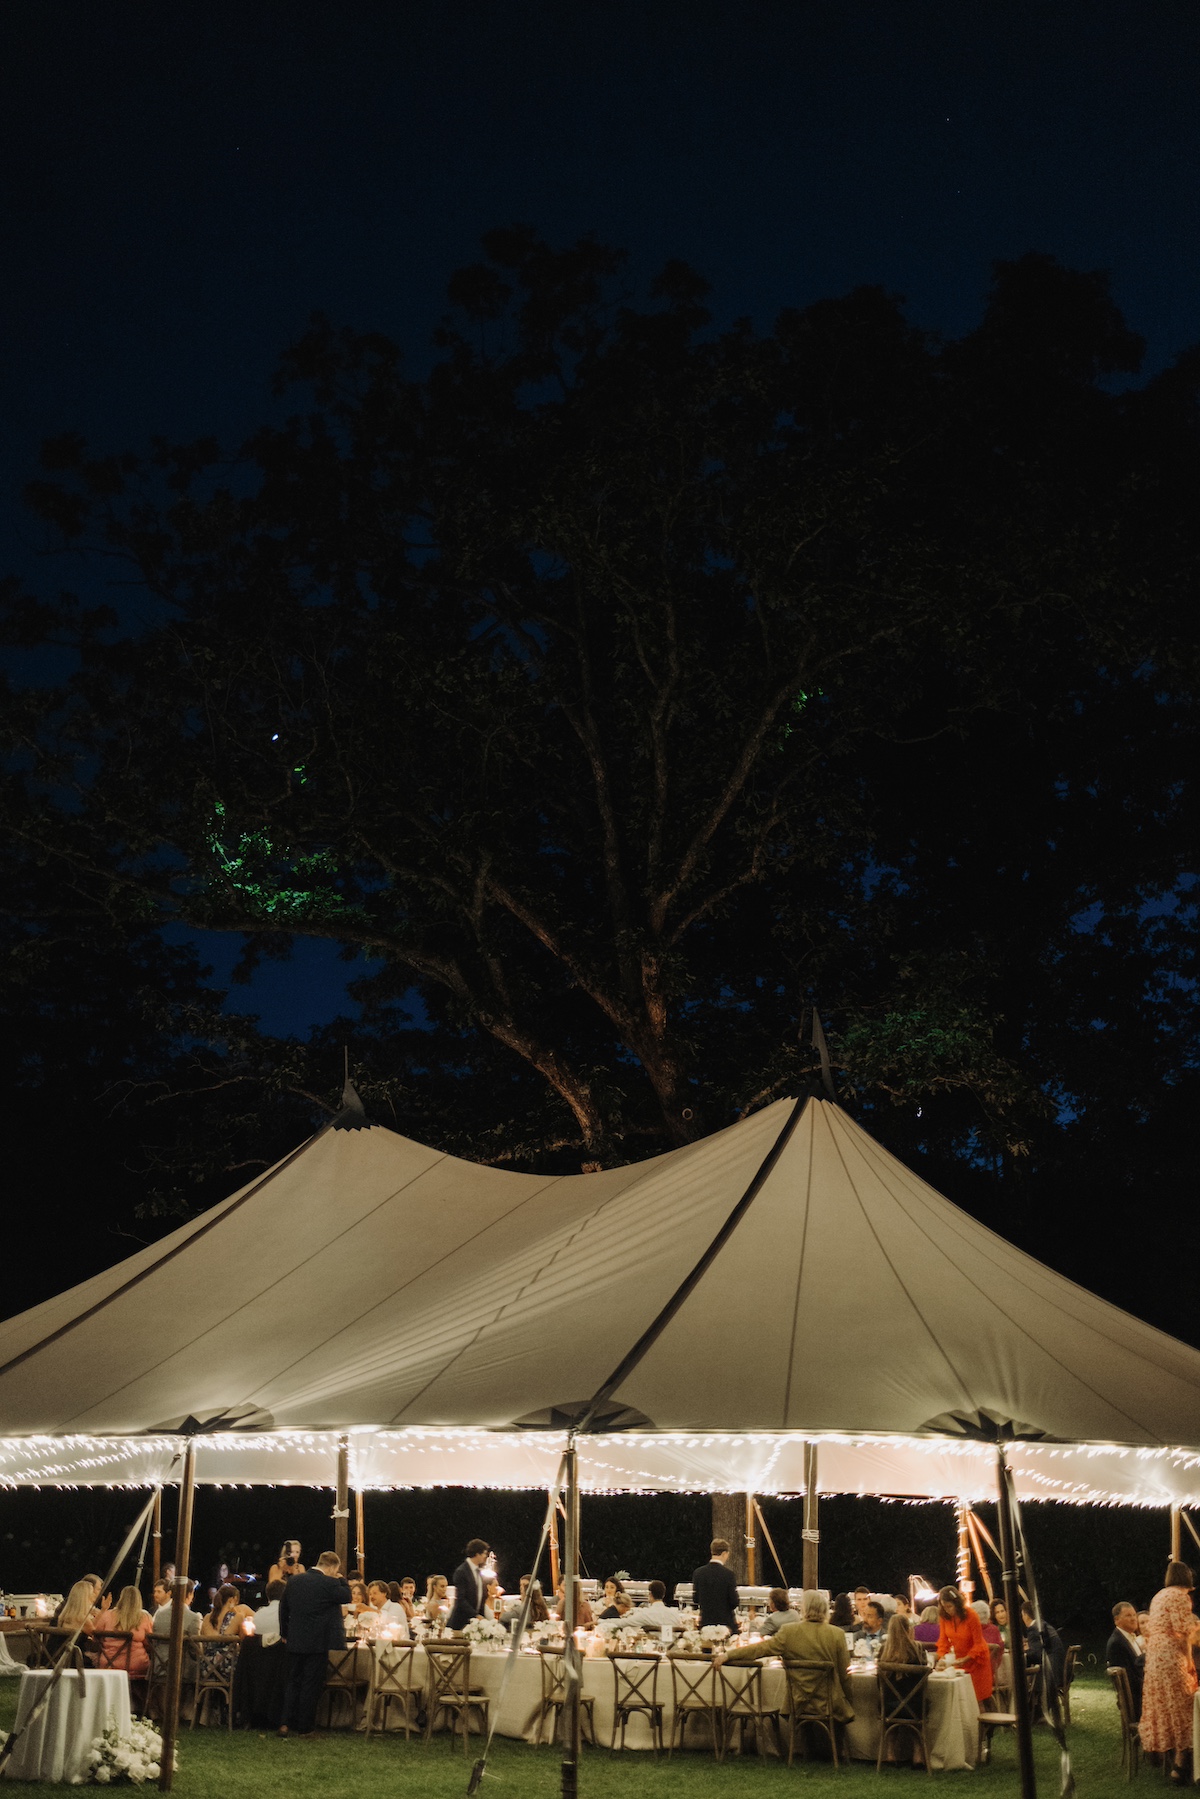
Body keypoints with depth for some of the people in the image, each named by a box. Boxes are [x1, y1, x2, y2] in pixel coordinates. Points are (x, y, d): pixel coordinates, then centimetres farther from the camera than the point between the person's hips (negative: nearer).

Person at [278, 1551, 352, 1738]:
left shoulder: (293, 1580, 4)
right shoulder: (329, 1583, -16)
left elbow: (283, 1608, 11)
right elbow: (347, 1597, -4)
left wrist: (285, 1633, 20)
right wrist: (341, 1580, 6)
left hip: (295, 1642, 5)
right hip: (318, 1643, -5)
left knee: (293, 1682, 15)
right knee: (311, 1685, 4)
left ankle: (286, 1724, 11)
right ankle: (304, 1728, 8)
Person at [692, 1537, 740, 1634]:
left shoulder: (698, 1573, -2)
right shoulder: (728, 1574, -13)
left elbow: (695, 1598, 5)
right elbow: (734, 1601, -11)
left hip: (705, 1623, 4)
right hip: (725, 1622, -4)